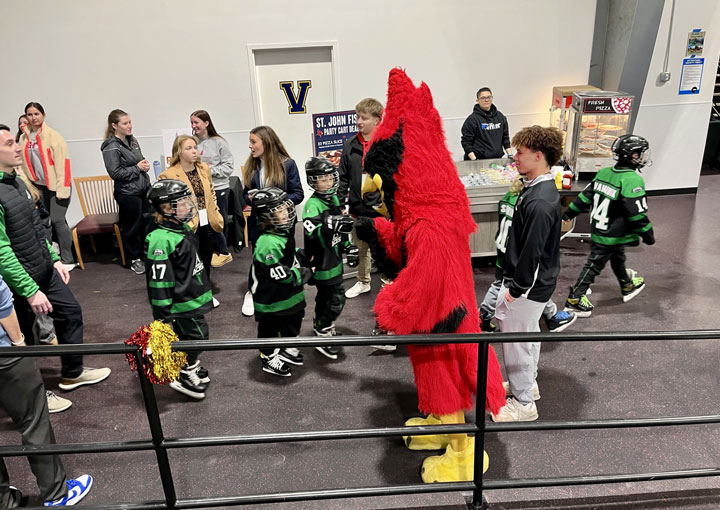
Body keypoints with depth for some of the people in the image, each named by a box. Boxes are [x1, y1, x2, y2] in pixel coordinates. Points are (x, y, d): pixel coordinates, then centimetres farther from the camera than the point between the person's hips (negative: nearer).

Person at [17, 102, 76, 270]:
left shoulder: (52, 136, -9)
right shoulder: (24, 138, 7)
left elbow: (62, 162, -14)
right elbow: (24, 163, 12)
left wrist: (62, 188, -17)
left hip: (56, 184, -5)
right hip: (39, 185, 5)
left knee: (57, 220, -9)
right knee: (47, 221, 9)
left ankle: (68, 260, -1)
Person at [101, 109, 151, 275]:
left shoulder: (132, 140, 9)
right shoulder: (111, 147, -14)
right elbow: (115, 172, -19)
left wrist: (145, 164, 1)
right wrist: (137, 168, -17)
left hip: (143, 189, 7)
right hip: (127, 193, -7)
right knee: (132, 227, 4)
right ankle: (135, 259, 20)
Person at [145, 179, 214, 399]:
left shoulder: (184, 229, 6)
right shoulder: (160, 240, -25)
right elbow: (158, 280, -24)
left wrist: (203, 290, 28)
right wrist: (162, 313, -20)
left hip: (194, 296, 9)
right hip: (182, 302, -9)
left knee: (189, 335, 22)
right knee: (196, 335, 0)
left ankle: (191, 366, 41)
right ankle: (184, 376, 18)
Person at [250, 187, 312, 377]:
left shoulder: (284, 233, 2)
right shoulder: (268, 243, -30)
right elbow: (280, 274, -29)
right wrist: (303, 274, -20)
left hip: (290, 294, 10)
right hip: (271, 299, -10)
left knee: (293, 320, 24)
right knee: (270, 326, 11)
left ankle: (288, 349, 45)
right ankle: (269, 357, 30)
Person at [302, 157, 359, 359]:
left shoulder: (334, 199, 8)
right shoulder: (312, 205, -21)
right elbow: (312, 232, -37)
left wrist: (348, 246, 19)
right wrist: (330, 225, -53)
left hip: (333, 258, 9)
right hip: (321, 262, -9)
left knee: (325, 295, 23)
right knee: (336, 299, -7)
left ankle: (320, 326, 42)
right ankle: (322, 338, 5)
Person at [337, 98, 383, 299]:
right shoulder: (350, 146, 3)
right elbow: (343, 178, 8)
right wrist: (340, 204, 3)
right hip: (357, 209, 4)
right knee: (360, 248, 19)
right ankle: (363, 282, 36)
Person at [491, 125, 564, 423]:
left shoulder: (540, 202, -28)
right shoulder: (538, 188, 4)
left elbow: (532, 251, -27)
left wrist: (516, 289, -17)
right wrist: (512, 282, 17)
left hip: (529, 286, -10)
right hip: (535, 280, 10)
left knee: (516, 339, 4)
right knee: (528, 332, 24)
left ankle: (524, 404, 21)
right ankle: (527, 382, 45)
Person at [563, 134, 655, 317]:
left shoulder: (604, 172, 0)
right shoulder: (632, 180, -23)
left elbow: (585, 196, 6)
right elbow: (637, 213, -22)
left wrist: (568, 213, 14)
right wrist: (648, 235, -10)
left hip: (597, 229, 8)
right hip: (613, 236, -8)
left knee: (618, 259, 27)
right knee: (593, 265, 0)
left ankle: (628, 286, 49)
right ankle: (574, 300, 8)